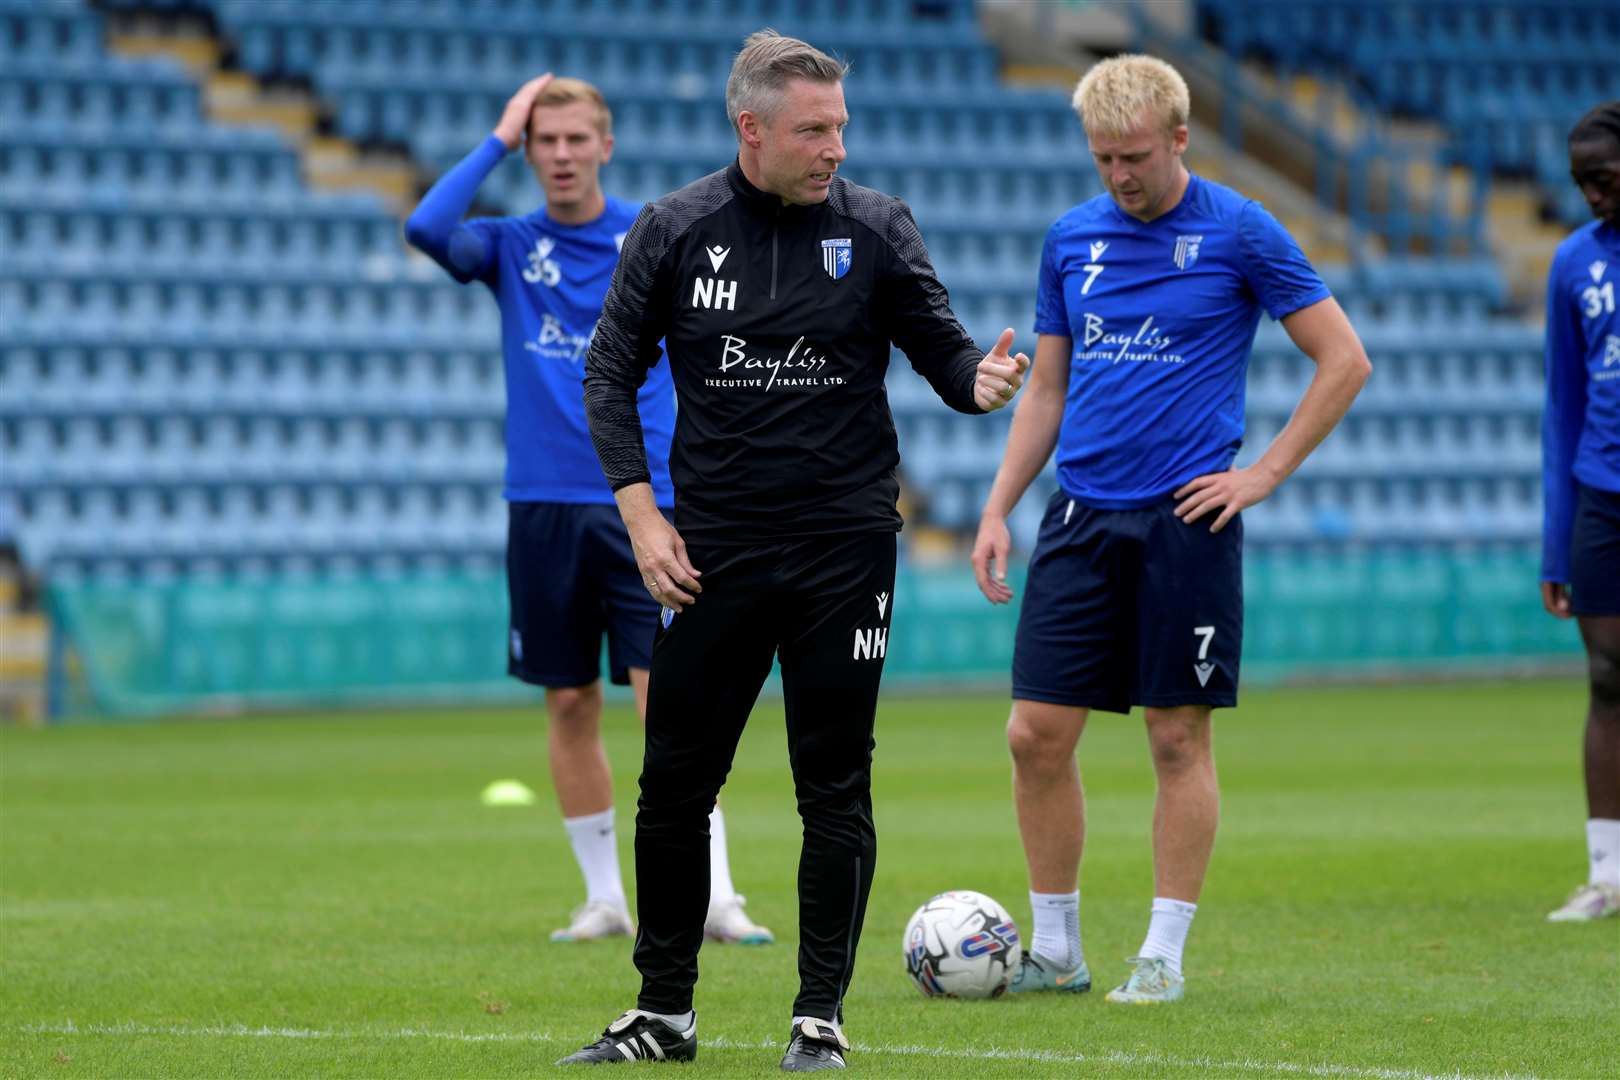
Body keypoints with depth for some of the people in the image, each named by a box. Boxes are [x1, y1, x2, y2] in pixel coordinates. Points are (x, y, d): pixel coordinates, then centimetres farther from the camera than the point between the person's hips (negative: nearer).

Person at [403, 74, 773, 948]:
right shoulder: (511, 247, 6)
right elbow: (427, 228, -14)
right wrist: (498, 140, -9)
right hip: (543, 508, 2)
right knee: (570, 707, 6)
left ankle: (714, 897, -13)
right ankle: (605, 898, 16)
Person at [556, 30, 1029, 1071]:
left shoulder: (877, 227, -1)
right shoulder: (674, 230, 1)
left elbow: (942, 350, 3)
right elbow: (612, 372, 6)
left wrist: (983, 380, -21)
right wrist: (641, 516, -2)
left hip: (845, 546, -1)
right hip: (710, 551, 1)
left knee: (835, 790, 0)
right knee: (674, 786, 3)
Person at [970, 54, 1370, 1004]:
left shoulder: (1239, 232, -4)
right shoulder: (1071, 239, 10)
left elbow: (1345, 361, -2)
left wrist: (1264, 474, -6)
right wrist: (998, 510, 10)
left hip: (1185, 518, -4)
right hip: (1081, 519, 4)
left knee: (1179, 738, 0)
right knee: (1038, 734, 0)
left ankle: (1164, 955, 8)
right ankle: (1055, 951, 12)